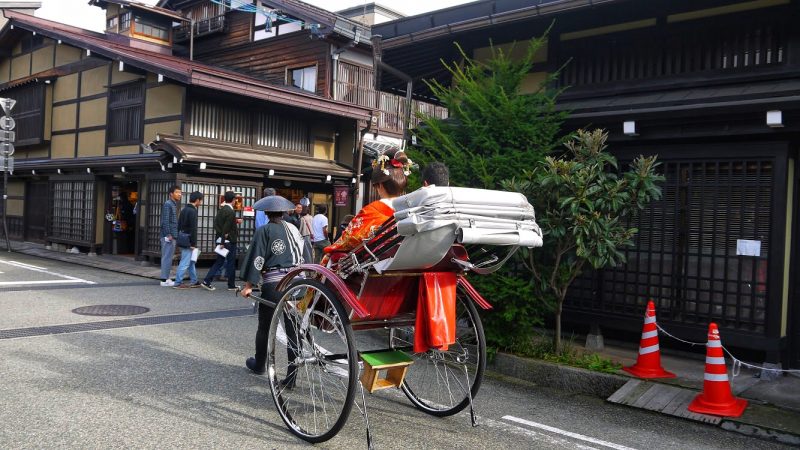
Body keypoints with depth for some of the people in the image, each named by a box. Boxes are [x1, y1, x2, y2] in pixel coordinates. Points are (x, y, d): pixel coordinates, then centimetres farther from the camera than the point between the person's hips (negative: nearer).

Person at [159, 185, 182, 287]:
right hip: (168, 236, -10)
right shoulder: (167, 204, -11)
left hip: (172, 236, 10)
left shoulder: (174, 204, 17)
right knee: (167, 257, -6)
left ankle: (166, 278, 18)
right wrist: (168, 235, -19)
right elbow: (165, 221, -17)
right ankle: (164, 280, -3)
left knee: (168, 257, 12)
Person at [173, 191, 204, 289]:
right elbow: (193, 229, -19)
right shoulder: (193, 211, -16)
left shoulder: (184, 210, 14)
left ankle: (194, 281, 23)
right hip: (188, 241, -10)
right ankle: (178, 283, -2)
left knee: (191, 262, 17)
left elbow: (179, 225, 19)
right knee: (185, 262, -5)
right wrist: (193, 243, -18)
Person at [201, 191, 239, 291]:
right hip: (229, 241, -8)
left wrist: (221, 233, 4)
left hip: (220, 240, 8)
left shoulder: (221, 210, 9)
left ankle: (207, 281, 7)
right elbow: (226, 227, -21)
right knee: (231, 263, 4)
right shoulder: (231, 212, -17)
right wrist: (223, 242, -19)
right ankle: (231, 285, 12)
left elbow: (215, 223, 8)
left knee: (219, 261, 14)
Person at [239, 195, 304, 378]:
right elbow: (305, 256, 13)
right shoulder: (294, 229, 13)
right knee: (292, 327, 5)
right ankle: (293, 373, 4)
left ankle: (259, 365, 32)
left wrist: (249, 285, -3)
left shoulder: (264, 231, 0)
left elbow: (256, 259, -6)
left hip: (273, 283, -4)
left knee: (265, 326, 14)